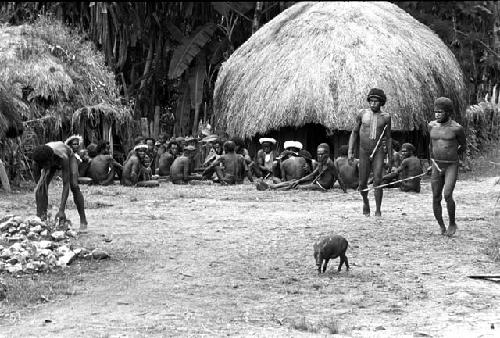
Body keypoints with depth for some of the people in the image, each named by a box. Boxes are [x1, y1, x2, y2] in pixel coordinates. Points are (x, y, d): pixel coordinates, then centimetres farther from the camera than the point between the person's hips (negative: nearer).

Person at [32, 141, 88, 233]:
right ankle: (41, 218, -15)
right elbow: (37, 183, -31)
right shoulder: (39, 160, -37)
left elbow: (66, 185, -45)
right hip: (52, 162, 3)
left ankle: (83, 221, -14)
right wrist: (39, 211, -36)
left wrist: (61, 210, -51)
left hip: (69, 157, -3)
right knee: (42, 185, -20)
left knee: (74, 186, -23)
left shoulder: (62, 158, -46)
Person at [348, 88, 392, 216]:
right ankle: (365, 201, 35)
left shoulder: (385, 117, 1)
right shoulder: (362, 114, 1)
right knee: (362, 183, 5)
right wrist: (350, 152, 1)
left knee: (377, 180, -16)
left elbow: (388, 138, 9)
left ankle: (378, 210, -7)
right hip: (364, 152, 1)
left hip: (378, 152, -1)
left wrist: (390, 157, 10)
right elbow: (354, 133, 7)